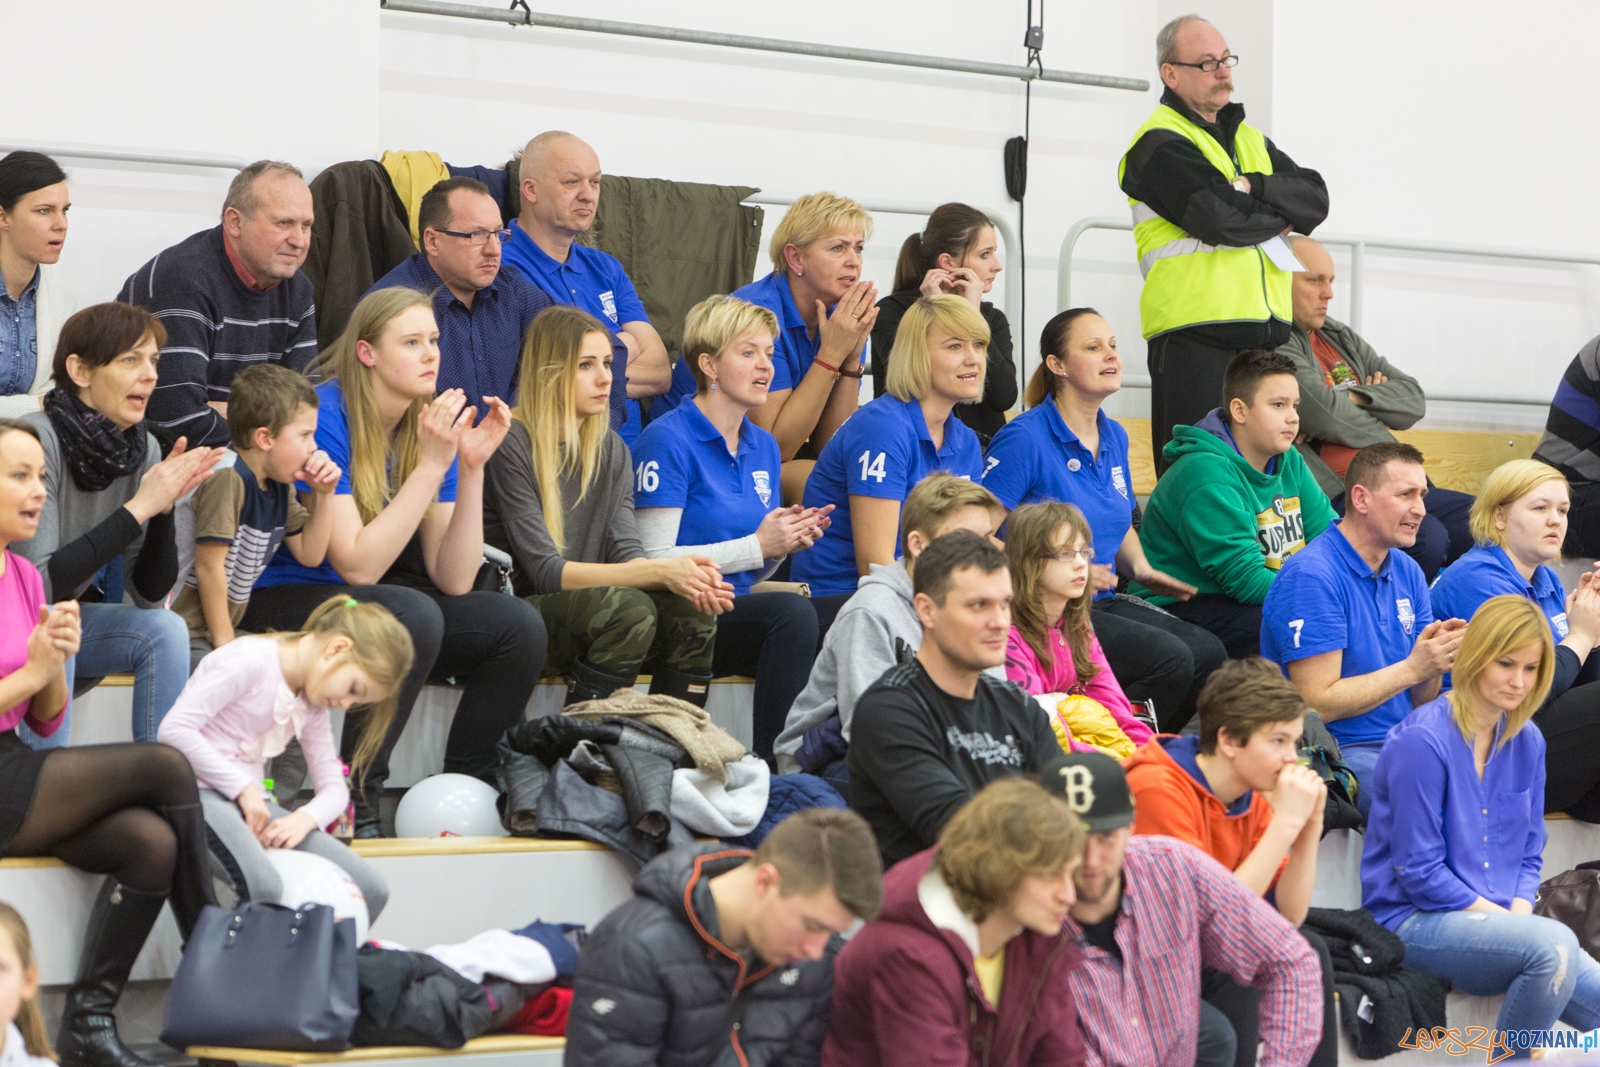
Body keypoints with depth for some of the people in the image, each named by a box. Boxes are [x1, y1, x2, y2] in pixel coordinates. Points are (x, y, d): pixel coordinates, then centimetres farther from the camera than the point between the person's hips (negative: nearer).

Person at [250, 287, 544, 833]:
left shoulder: (431, 427, 1)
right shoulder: (324, 417, -18)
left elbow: (453, 579, -6)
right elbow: (357, 565, -25)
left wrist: (472, 467, -15)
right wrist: (431, 465, -26)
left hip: (370, 602, 7)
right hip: (281, 600, -7)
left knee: (518, 627, -12)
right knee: (413, 614, -34)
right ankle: (355, 799, -23)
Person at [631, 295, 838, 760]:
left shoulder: (763, 446, 17)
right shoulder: (667, 440, -7)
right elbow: (655, 562, -14)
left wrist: (788, 541, 0)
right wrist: (758, 545, -13)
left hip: (738, 610, 7)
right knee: (790, 611, -34)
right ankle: (773, 762, -32)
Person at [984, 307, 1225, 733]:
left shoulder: (1114, 438, 15)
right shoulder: (1024, 438, -11)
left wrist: (1139, 566, 9)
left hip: (1103, 601, 8)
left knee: (1208, 653, -14)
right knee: (1168, 658, -25)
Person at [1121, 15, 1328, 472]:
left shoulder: (1251, 140, 22)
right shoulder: (1159, 144, -4)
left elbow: (1315, 199, 9)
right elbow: (1219, 218, -17)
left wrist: (1256, 187, -9)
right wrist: (1279, 219, 1)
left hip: (1265, 329, 7)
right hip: (1196, 332, -7)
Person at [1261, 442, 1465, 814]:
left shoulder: (1406, 571, 13)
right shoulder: (1311, 575, -13)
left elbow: (1418, 701, 14)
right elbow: (1318, 704, -17)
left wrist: (1437, 659, -8)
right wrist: (1411, 668, -16)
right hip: (1336, 752, -8)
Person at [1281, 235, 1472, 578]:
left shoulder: (1341, 338, 22)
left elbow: (1414, 399, 14)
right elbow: (1326, 415, -18)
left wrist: (1357, 398, -5)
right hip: (1333, 497, -9)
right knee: (1428, 539, -32)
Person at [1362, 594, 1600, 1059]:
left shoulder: (1527, 742, 7)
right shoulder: (1423, 741, -15)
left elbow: (1528, 854, 13)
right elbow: (1419, 873, -15)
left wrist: (1519, 913, -7)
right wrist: (1504, 920, -14)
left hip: (1500, 919, 7)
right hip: (1414, 918, -7)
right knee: (1554, 945, -31)